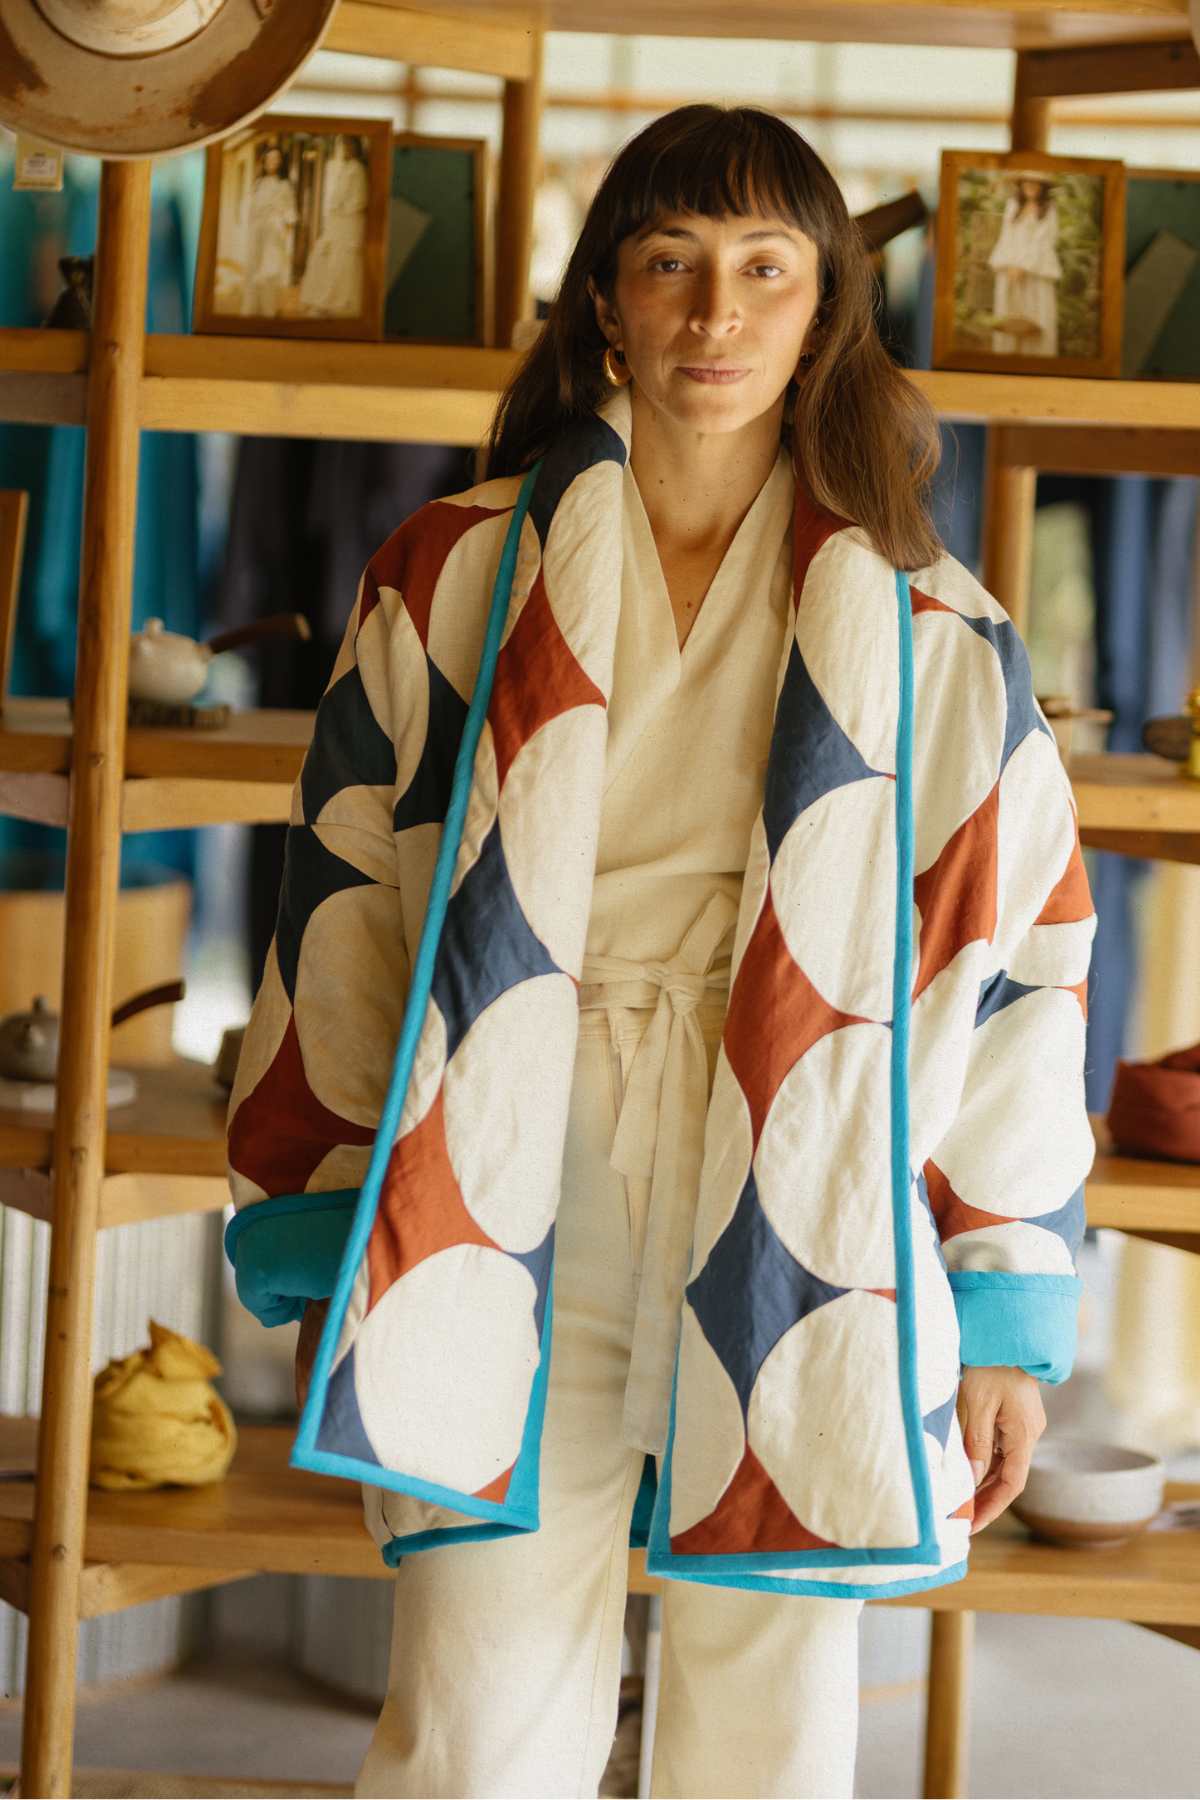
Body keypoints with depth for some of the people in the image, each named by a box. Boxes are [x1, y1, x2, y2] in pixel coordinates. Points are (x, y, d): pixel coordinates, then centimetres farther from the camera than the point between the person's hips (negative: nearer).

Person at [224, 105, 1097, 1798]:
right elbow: (342, 914, 7)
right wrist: (323, 1262, 3)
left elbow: (1018, 964, 6)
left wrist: (1006, 1320, 3)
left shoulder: (930, 635, 5)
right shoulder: (453, 578, 6)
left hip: (800, 1258, 1)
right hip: (508, 1240, 0)